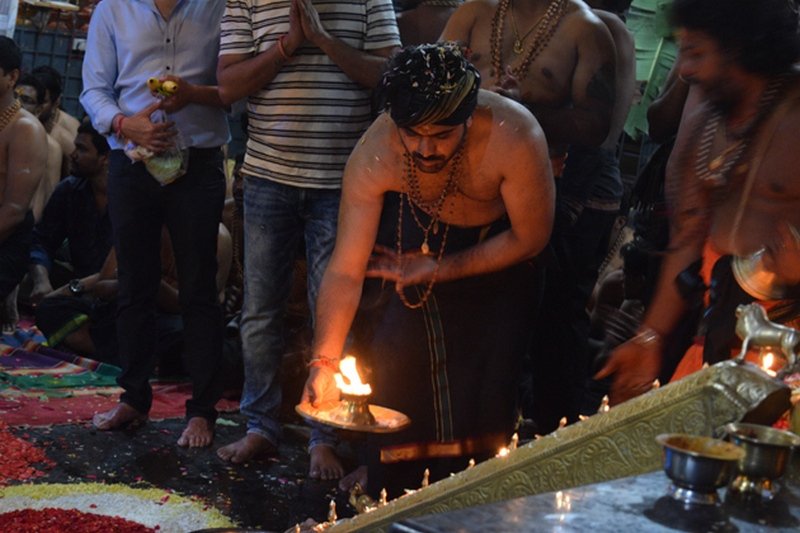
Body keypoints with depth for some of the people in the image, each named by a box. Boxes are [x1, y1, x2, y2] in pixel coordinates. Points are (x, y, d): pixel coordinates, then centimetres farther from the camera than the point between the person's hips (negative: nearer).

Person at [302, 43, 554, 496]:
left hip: (495, 249, -1)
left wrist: (438, 271, -20)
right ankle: (387, 490, 13)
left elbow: (531, 238, -21)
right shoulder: (374, 156, -32)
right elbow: (345, 271, -28)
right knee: (390, 356, -8)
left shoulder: (514, 138, -37)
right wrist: (325, 364, -37)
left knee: (484, 382, -4)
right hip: (411, 233, 1)